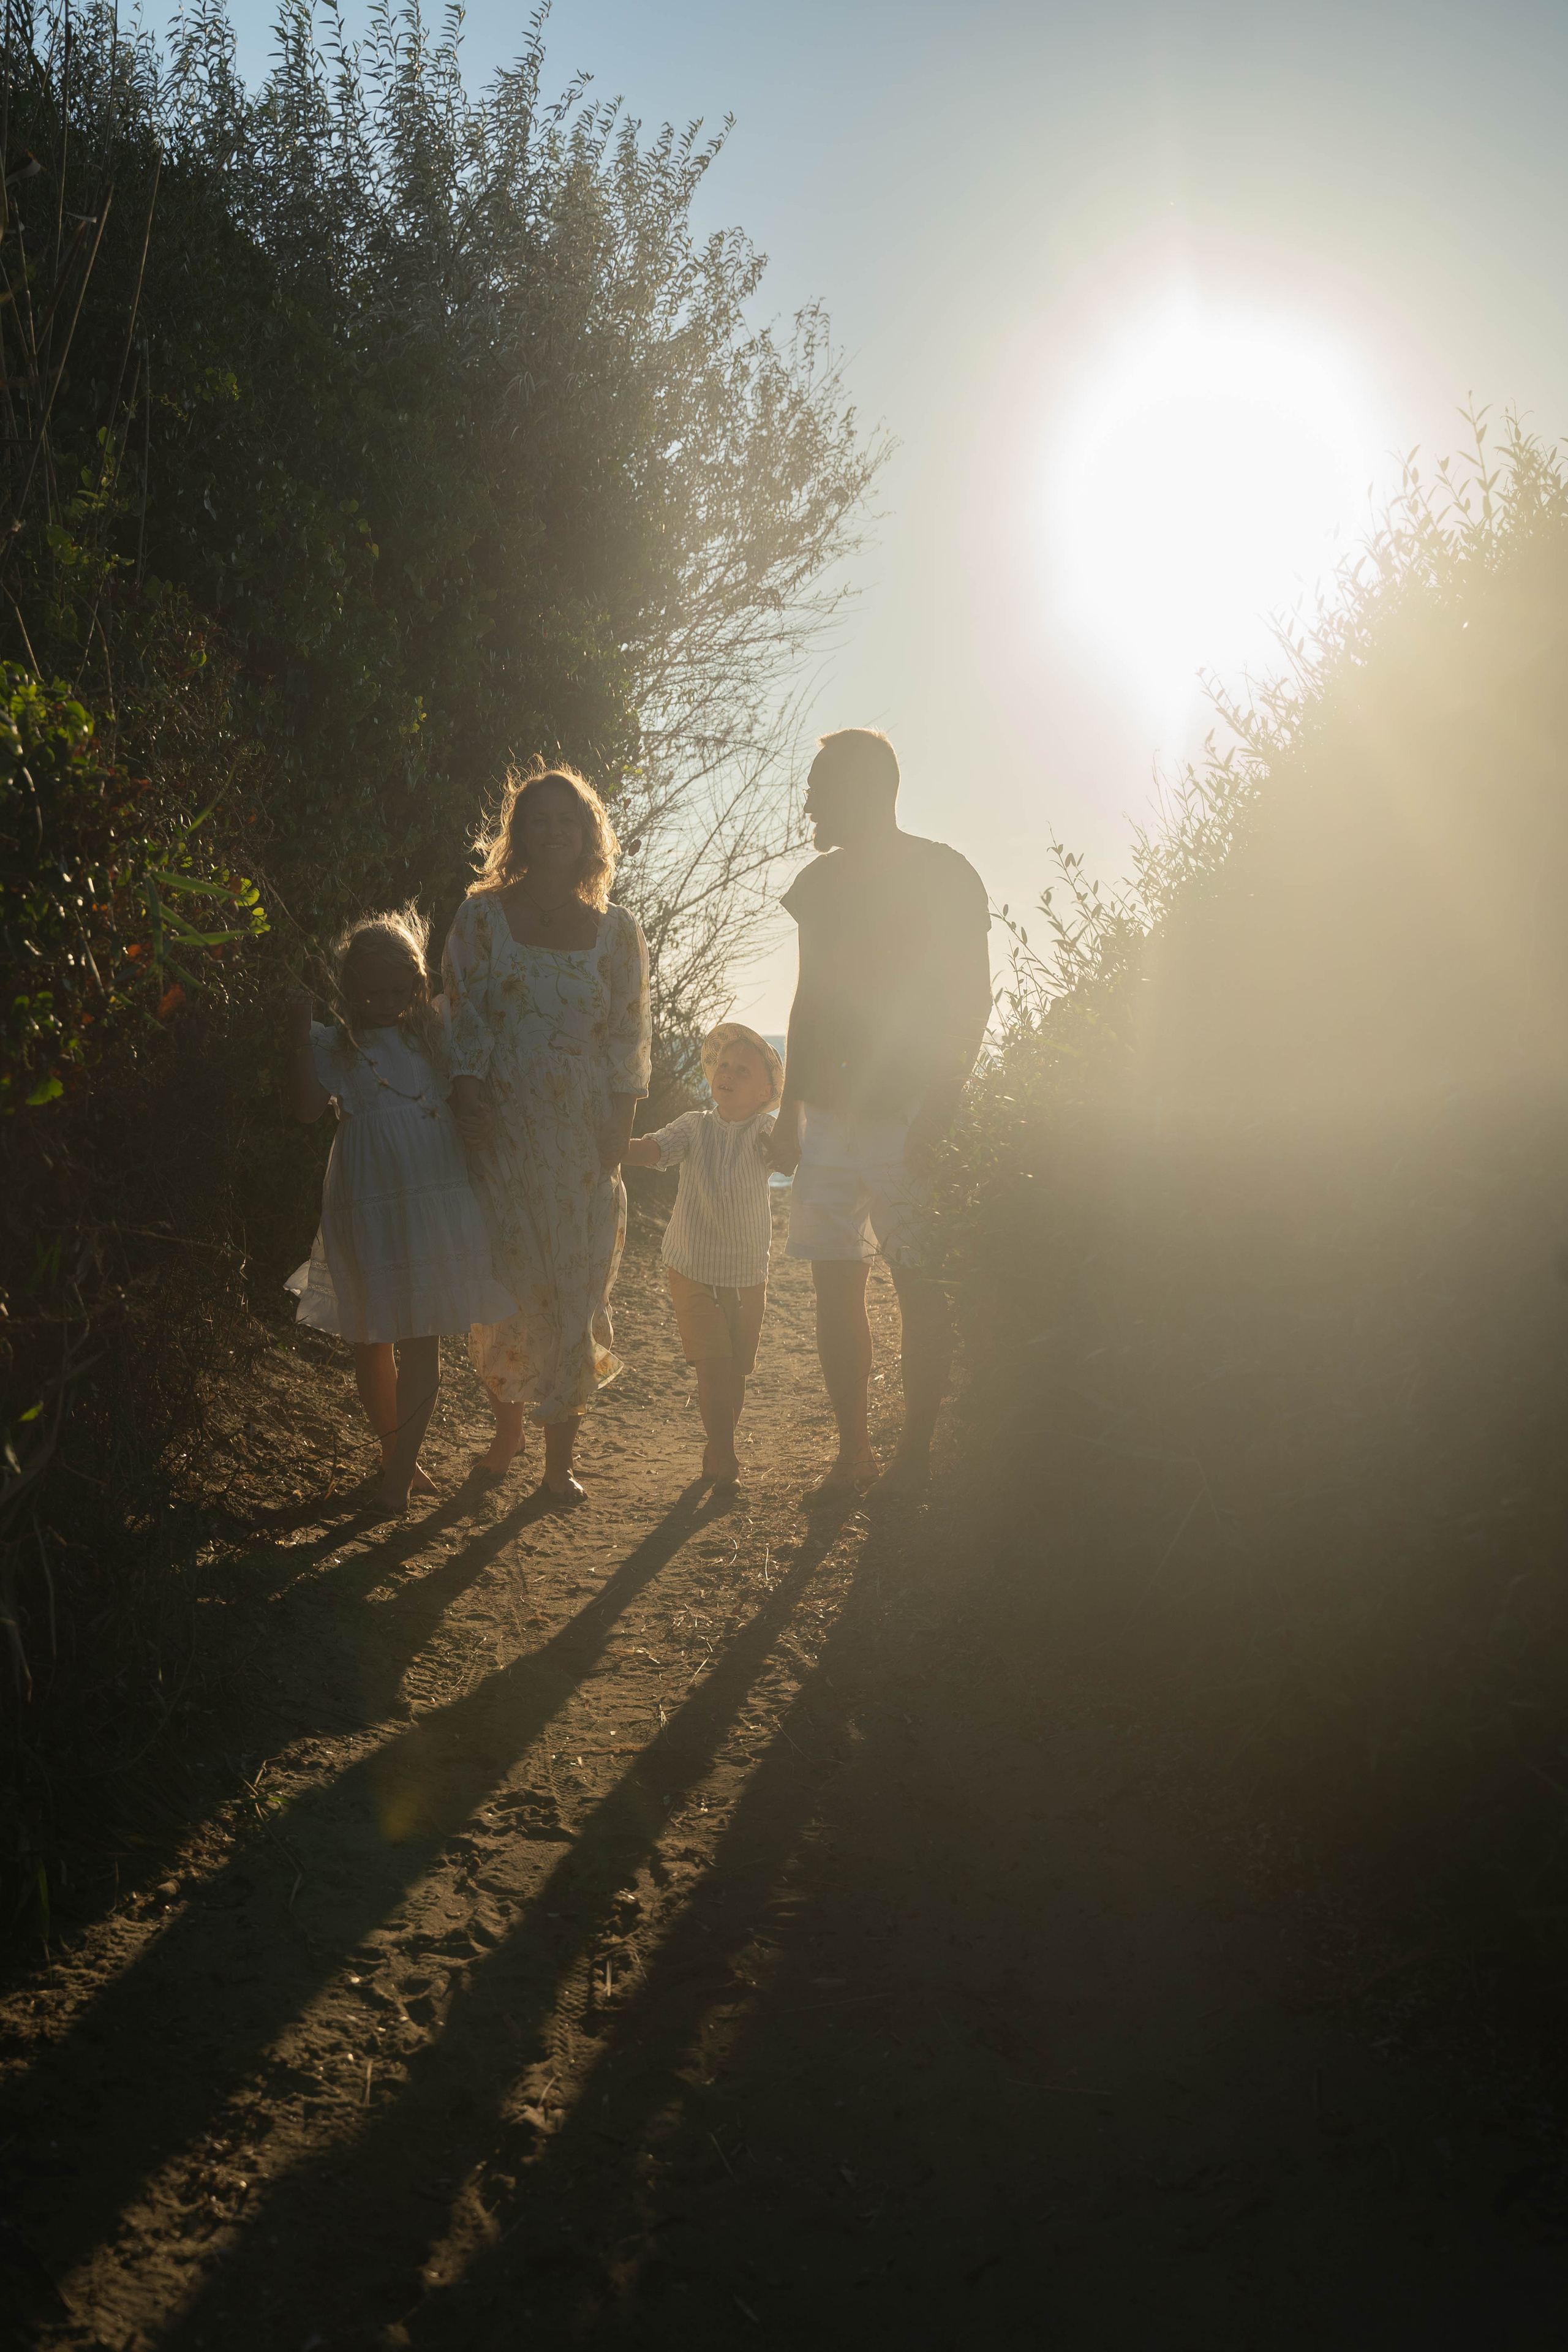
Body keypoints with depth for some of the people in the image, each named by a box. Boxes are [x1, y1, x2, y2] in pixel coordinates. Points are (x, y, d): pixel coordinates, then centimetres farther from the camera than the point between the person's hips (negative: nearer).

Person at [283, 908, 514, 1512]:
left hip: (437, 1200, 1)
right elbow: (306, 1105, -9)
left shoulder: (434, 1033, 11)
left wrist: (479, 1120, -7)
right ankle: (396, 1454, 27)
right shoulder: (333, 1042, 4)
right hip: (368, 1206, -1)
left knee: (422, 1338, -1)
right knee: (372, 1337, 9)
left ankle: (401, 1467, 7)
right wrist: (300, 1033, -13)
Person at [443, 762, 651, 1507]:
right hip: (501, 1129, -1)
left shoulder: (615, 931, 7)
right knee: (505, 1281, -2)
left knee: (576, 1289, -1)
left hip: (582, 1136, 1)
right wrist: (467, 1090, -9)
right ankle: (507, 1423, 21)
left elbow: (626, 1037, 7)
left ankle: (559, 1457, 7)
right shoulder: (483, 915, 5)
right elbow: (462, 1012, 3)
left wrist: (617, 1132, -2)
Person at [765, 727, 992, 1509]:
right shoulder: (818, 883, 14)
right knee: (834, 1283, 4)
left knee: (919, 1286, -3)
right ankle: (853, 1453, 14)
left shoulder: (943, 875, -3)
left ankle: (914, 1457, 6)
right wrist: (790, 1110, 13)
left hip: (909, 1119, -5)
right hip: (830, 1114, 6)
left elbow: (972, 1003, -5)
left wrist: (938, 1111, -13)